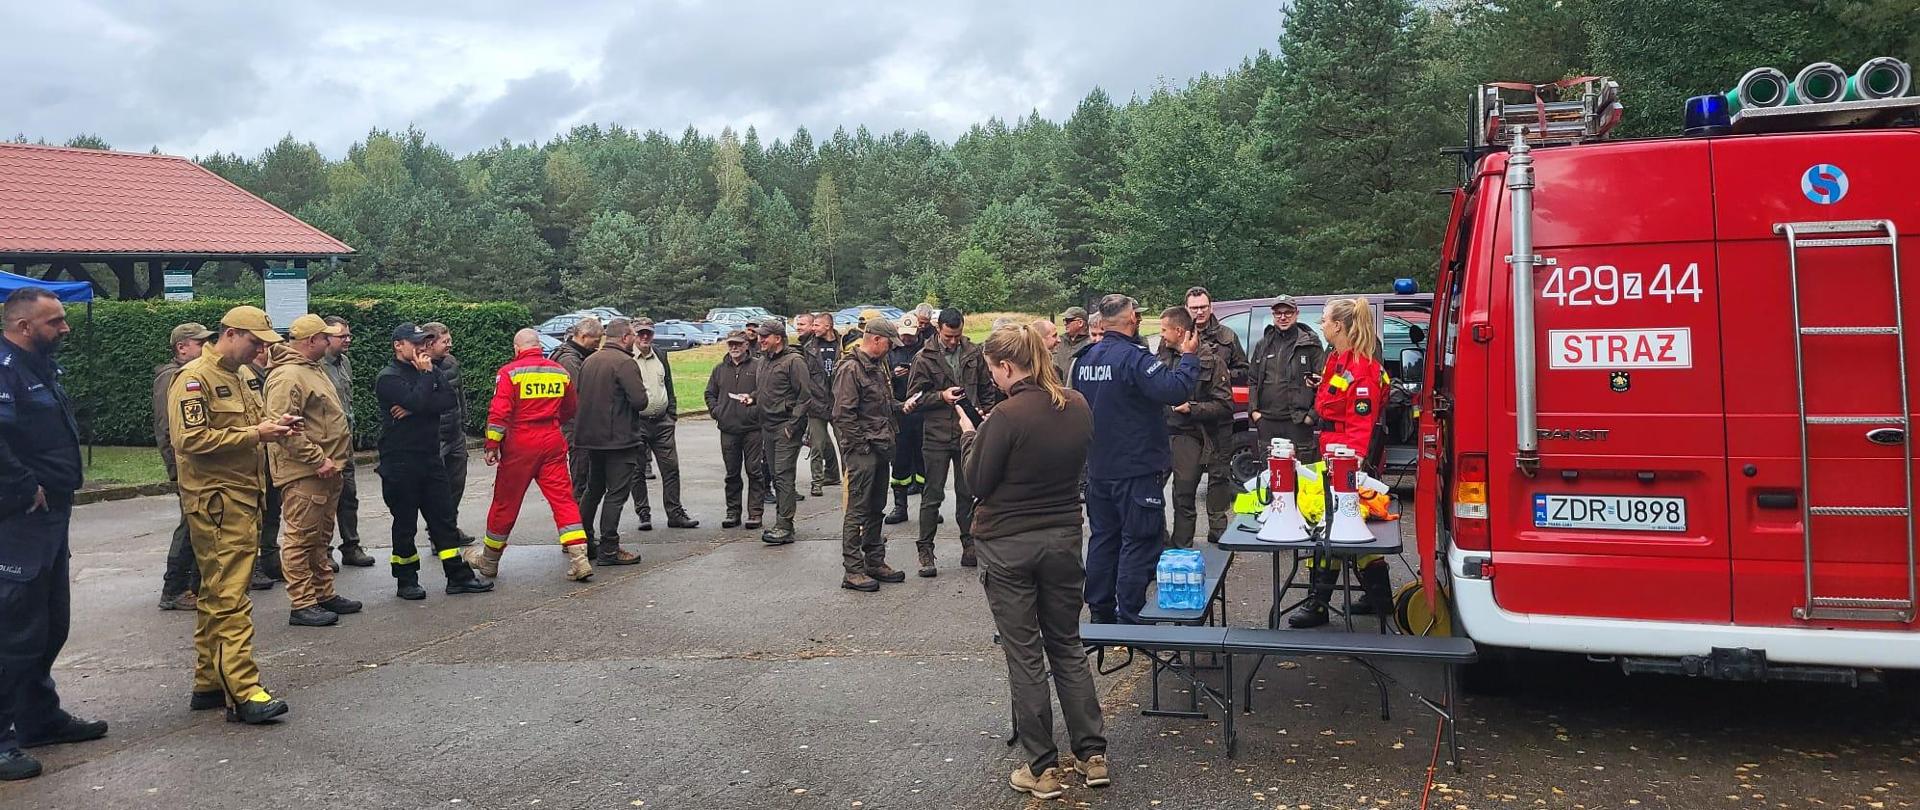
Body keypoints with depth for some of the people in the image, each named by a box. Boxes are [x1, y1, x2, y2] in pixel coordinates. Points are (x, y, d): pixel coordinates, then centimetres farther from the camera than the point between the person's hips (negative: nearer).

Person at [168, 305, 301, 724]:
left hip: (244, 500, 10)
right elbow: (190, 439, -21)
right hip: (217, 503, -10)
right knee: (229, 599, -11)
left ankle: (209, 684, 23)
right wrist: (255, 433, -22)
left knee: (217, 596, 15)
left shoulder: (243, 374, 16)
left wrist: (274, 424, 4)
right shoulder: (194, 379, -12)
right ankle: (244, 693, -13)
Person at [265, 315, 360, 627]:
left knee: (321, 537, 18)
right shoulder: (287, 376, -16)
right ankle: (302, 604, 2)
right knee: (302, 539, -4)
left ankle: (324, 593, 27)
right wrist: (318, 460, -23)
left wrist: (334, 460, 19)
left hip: (326, 470, 10)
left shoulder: (313, 369, 17)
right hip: (303, 473, -10)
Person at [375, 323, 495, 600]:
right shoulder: (388, 377, -8)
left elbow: (450, 400, -6)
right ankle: (406, 580, 16)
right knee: (405, 522, 4)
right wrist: (426, 374, -11)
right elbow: (417, 401, -25)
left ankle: (458, 576, 12)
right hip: (400, 461, -6)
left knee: (443, 517, 8)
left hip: (431, 456, 6)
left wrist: (414, 409, -17)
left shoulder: (432, 370, 11)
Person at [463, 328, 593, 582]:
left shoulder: (509, 372, -7)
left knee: (505, 503, 9)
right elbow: (570, 409, 19)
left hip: (519, 445, -3)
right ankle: (579, 560, -7)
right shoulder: (559, 371, 7)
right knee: (563, 498, 2)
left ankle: (489, 561, 26)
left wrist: (492, 445, -8)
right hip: (552, 442, 3)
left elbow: (499, 412, -14)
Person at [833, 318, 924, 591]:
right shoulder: (851, 369, -14)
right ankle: (852, 571, 1)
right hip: (861, 451, -9)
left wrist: (902, 406, 7)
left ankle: (875, 562, 25)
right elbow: (843, 415, -19)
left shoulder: (879, 367, 16)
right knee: (857, 510, -4)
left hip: (880, 449, 9)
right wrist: (863, 444, -17)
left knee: (876, 509, 15)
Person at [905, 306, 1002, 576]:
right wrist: (941, 396, -17)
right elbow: (914, 396, -4)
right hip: (937, 435, -3)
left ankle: (969, 543, 24)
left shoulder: (974, 354, 4)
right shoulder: (924, 358, -6)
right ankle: (925, 550, 10)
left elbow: (987, 389, 13)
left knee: (967, 492, 12)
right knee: (932, 495, 2)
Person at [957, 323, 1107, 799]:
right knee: (1068, 647, 17)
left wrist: (968, 435, 3)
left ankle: (1042, 768, 13)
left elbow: (977, 484, -12)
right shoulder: (1078, 407, -1)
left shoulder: (1007, 416, -21)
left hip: (1008, 545, -5)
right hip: (1063, 537, 6)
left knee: (1025, 655, 5)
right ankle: (1092, 755, 21)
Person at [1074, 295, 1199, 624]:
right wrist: (1188, 357, -14)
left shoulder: (1085, 359, 7)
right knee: (1138, 543, 0)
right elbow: (1175, 390, -28)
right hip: (1136, 469, -8)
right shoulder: (1134, 357, -19)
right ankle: (1129, 620, 1)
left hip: (1098, 469, 8)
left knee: (1102, 538, 15)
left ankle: (1100, 614, 23)